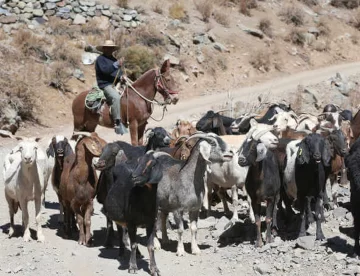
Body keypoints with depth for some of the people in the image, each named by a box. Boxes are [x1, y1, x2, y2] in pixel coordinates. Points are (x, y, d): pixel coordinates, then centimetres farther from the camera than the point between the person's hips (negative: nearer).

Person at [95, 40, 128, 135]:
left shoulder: (114, 59, 23)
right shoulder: (100, 59, -2)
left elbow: (119, 72, 24)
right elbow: (105, 70, -19)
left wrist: (121, 77, 1)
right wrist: (116, 64, -26)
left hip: (116, 84, 9)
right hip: (105, 85, -9)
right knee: (116, 97, -34)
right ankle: (118, 123, -37)